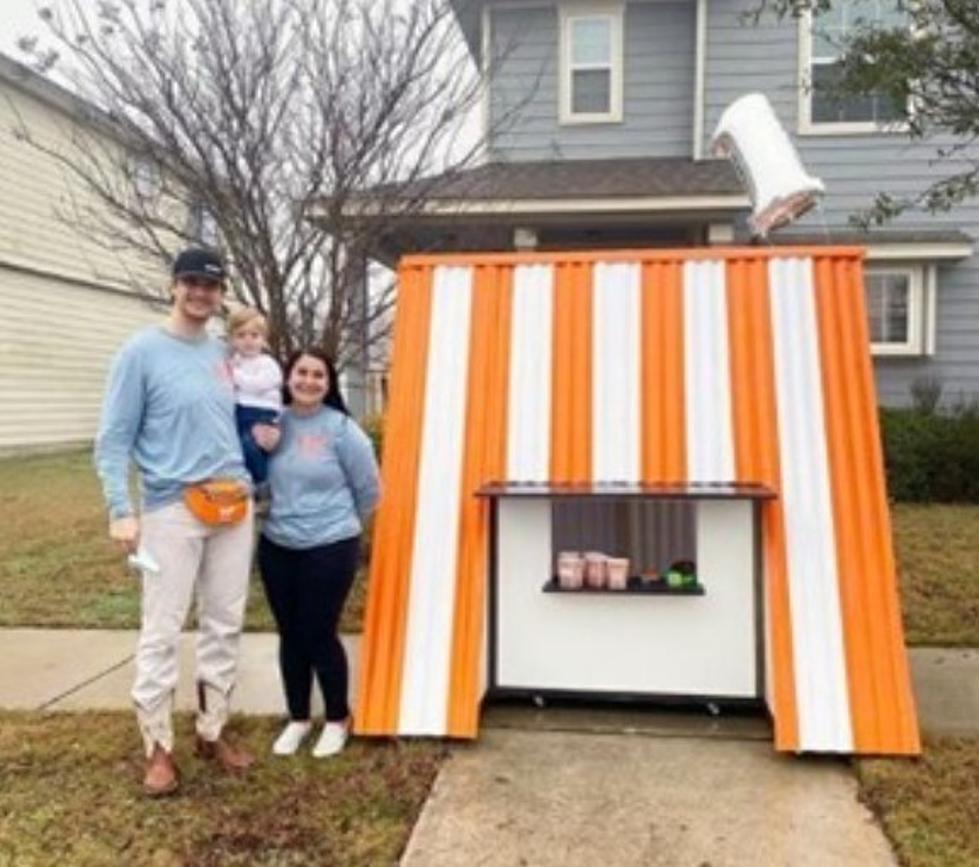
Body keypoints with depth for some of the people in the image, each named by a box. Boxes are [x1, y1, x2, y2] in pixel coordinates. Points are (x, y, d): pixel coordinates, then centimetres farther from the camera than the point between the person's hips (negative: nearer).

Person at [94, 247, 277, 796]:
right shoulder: (142, 352, -6)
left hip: (234, 505, 6)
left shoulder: (223, 354, 10)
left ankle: (212, 732, 26)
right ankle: (159, 747, 12)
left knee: (225, 625, 11)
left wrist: (263, 437, 5)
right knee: (162, 630, -2)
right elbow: (114, 440, -7)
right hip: (173, 508, -6)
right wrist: (121, 510, -14)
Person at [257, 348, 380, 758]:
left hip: (330, 549, -4)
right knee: (290, 635, 13)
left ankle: (338, 719, 24)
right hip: (276, 547, 4)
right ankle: (298, 718, 32)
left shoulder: (341, 429, -10)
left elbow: (368, 490, -1)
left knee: (319, 635, 2)